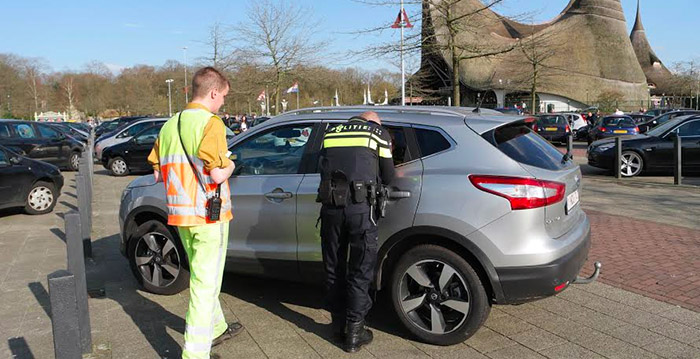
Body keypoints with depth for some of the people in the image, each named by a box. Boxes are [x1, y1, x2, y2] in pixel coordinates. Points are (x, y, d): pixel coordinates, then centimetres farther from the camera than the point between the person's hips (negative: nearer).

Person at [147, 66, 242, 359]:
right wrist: (229, 165, -2)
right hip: (209, 214, -8)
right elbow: (217, 174, -22)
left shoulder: (170, 125, 9)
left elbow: (157, 173, 12)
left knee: (202, 277, 22)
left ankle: (216, 329, 39)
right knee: (205, 284, 0)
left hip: (180, 214, 8)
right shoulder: (210, 123, -14)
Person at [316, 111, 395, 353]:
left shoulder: (332, 132, 20)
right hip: (361, 207, -3)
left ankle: (338, 324, 30)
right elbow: (387, 177, 12)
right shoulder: (379, 133, 10)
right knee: (360, 272, 7)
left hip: (330, 206, 4)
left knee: (334, 269, 17)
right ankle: (354, 333, 13)